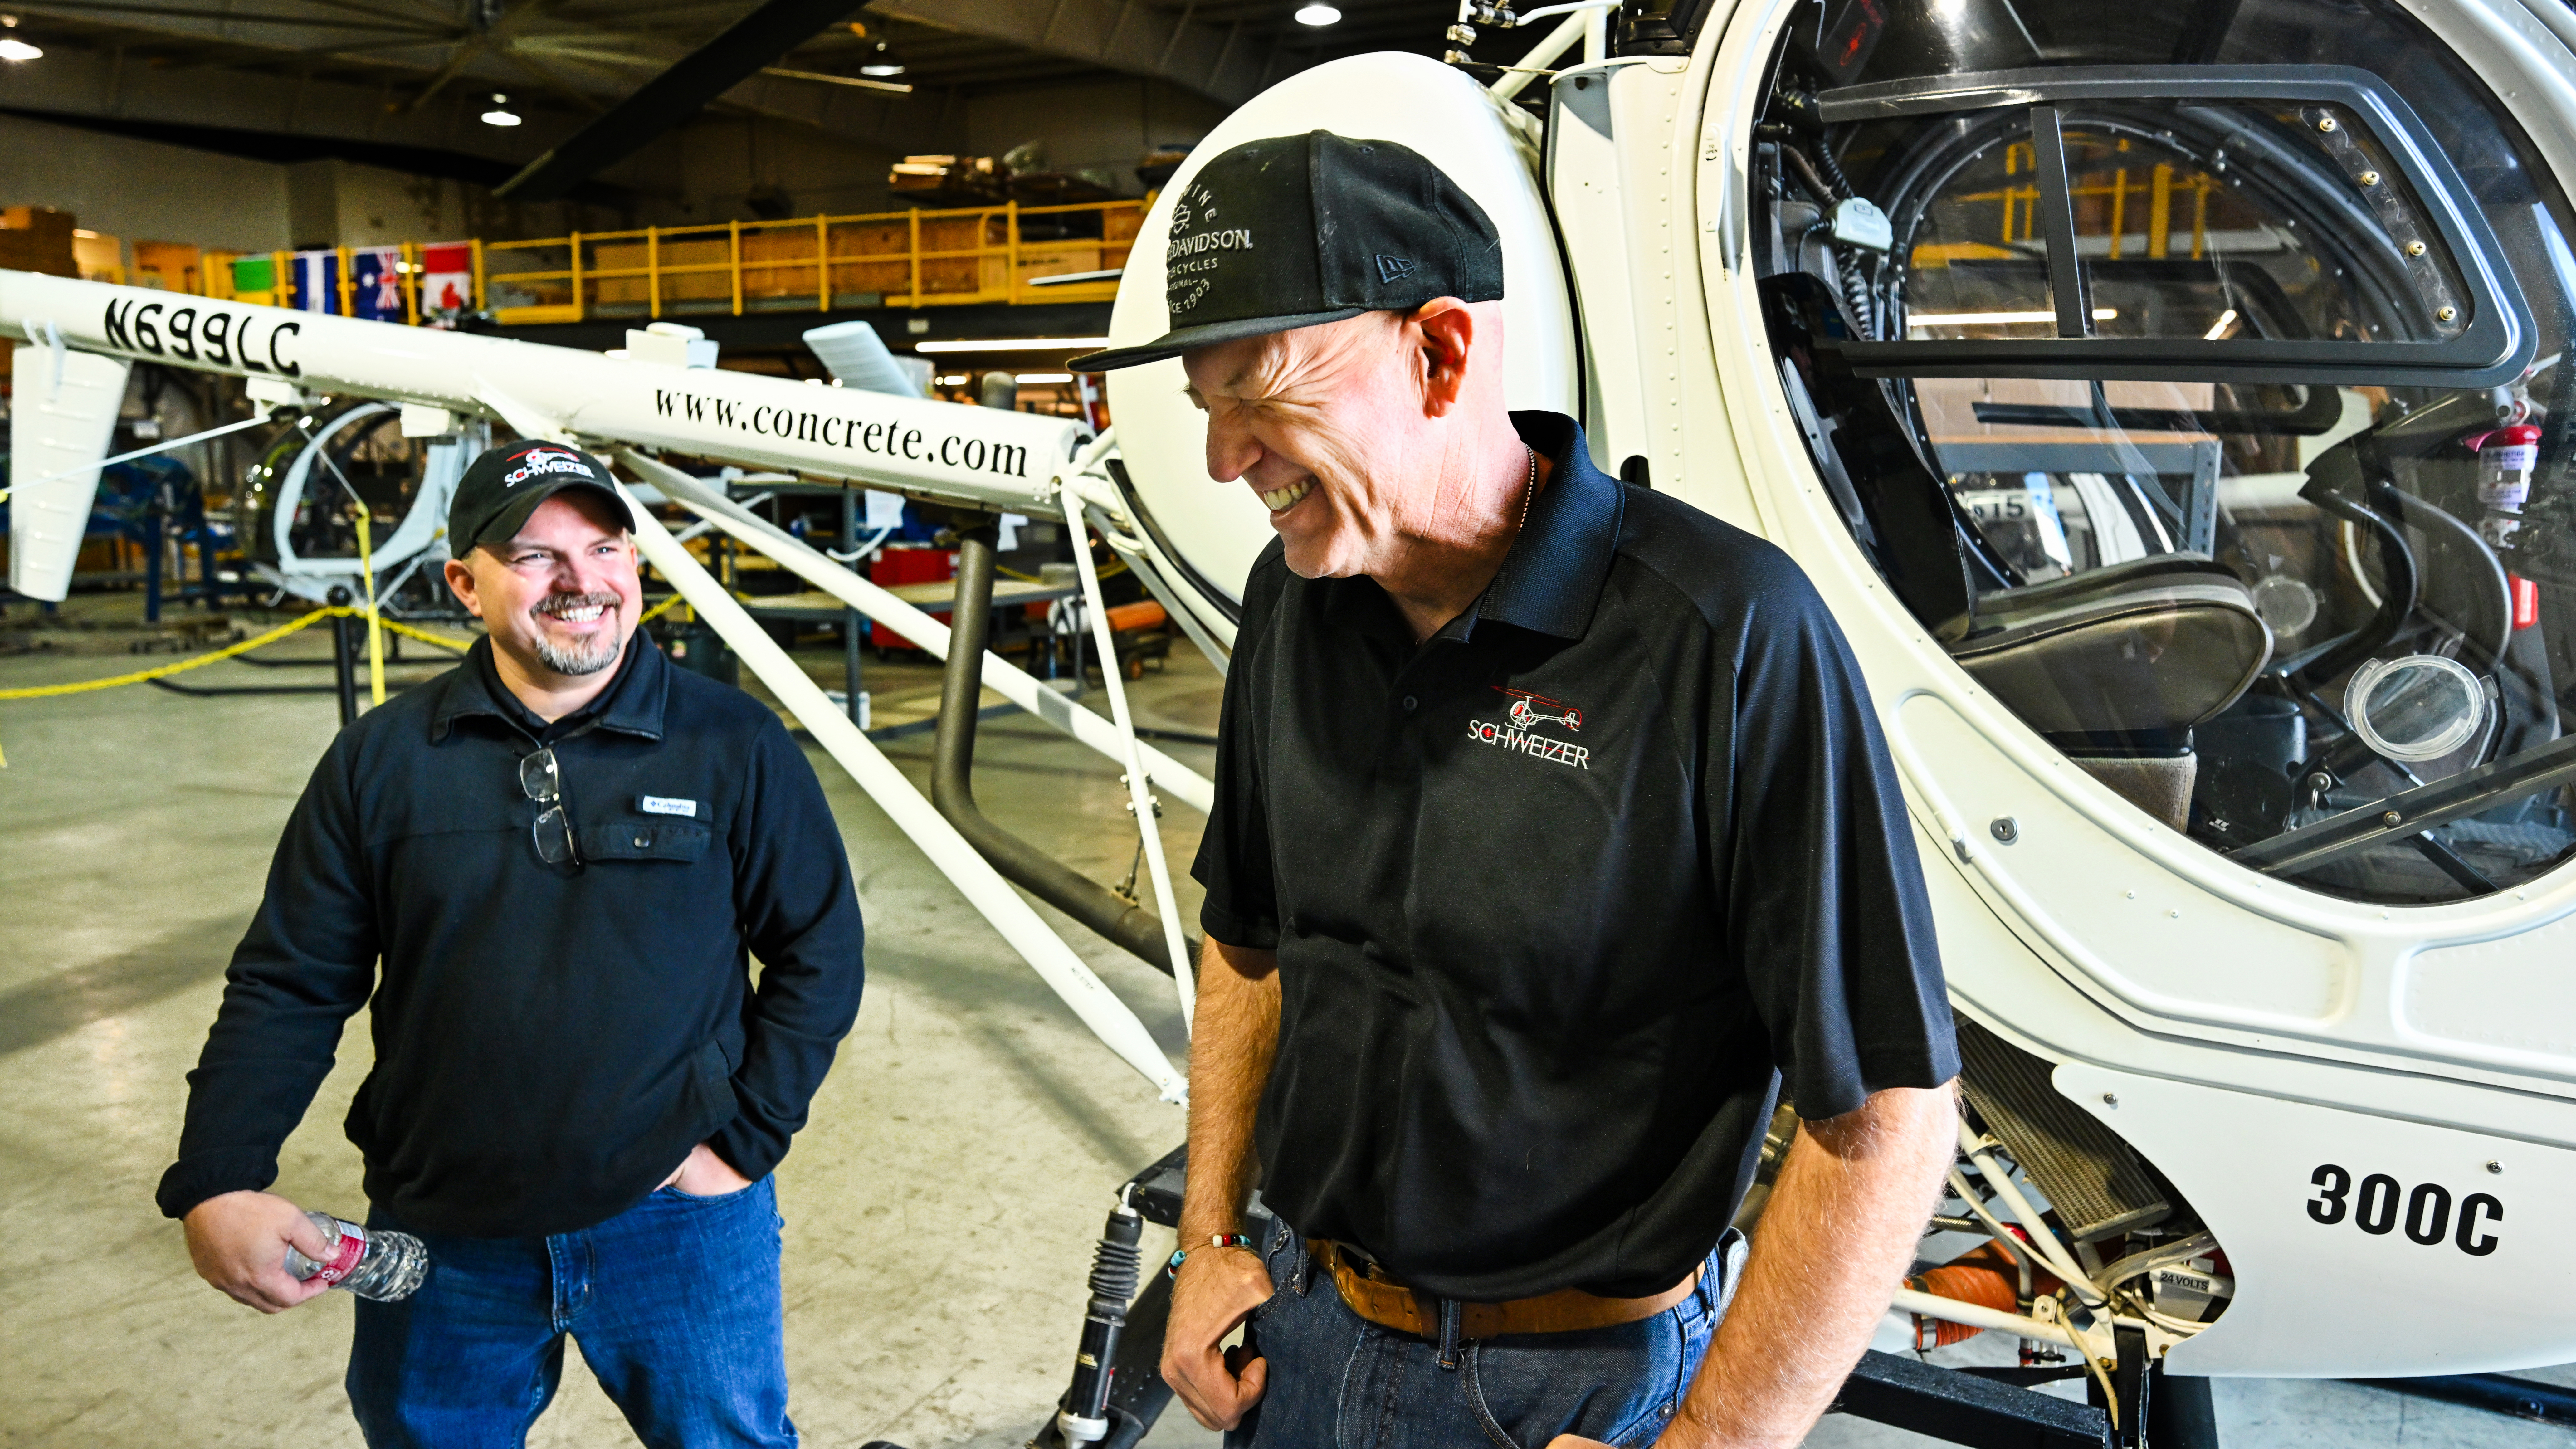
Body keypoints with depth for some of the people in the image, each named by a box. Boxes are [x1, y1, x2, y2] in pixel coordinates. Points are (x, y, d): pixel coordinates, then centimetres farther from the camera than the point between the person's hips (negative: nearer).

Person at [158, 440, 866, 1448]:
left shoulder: (736, 746, -6)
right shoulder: (383, 760, -1)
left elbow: (820, 954, -1)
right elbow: (289, 986, 2)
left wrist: (746, 1139, -6)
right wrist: (217, 1183, -8)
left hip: (680, 1222, -1)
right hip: (440, 1241, 2)